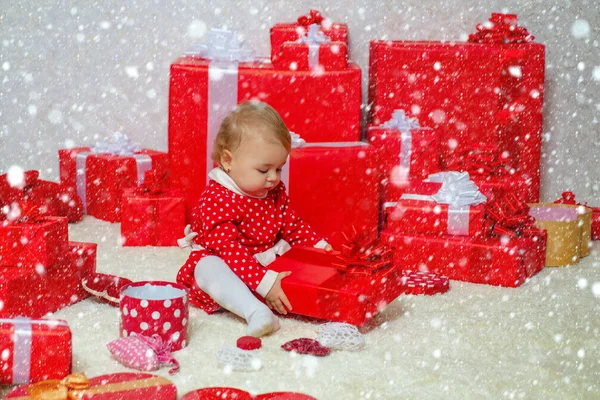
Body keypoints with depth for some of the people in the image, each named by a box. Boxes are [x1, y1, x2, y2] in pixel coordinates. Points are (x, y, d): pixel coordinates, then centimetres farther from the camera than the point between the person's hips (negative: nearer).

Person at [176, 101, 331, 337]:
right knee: (209, 269, -39)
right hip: (222, 265, -7)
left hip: (266, 263, 7)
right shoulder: (217, 200, -24)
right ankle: (256, 311, -57)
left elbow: (293, 226, 13)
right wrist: (265, 283, -41)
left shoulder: (276, 192, 1)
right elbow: (228, 249, -33)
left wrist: (320, 247, -4)